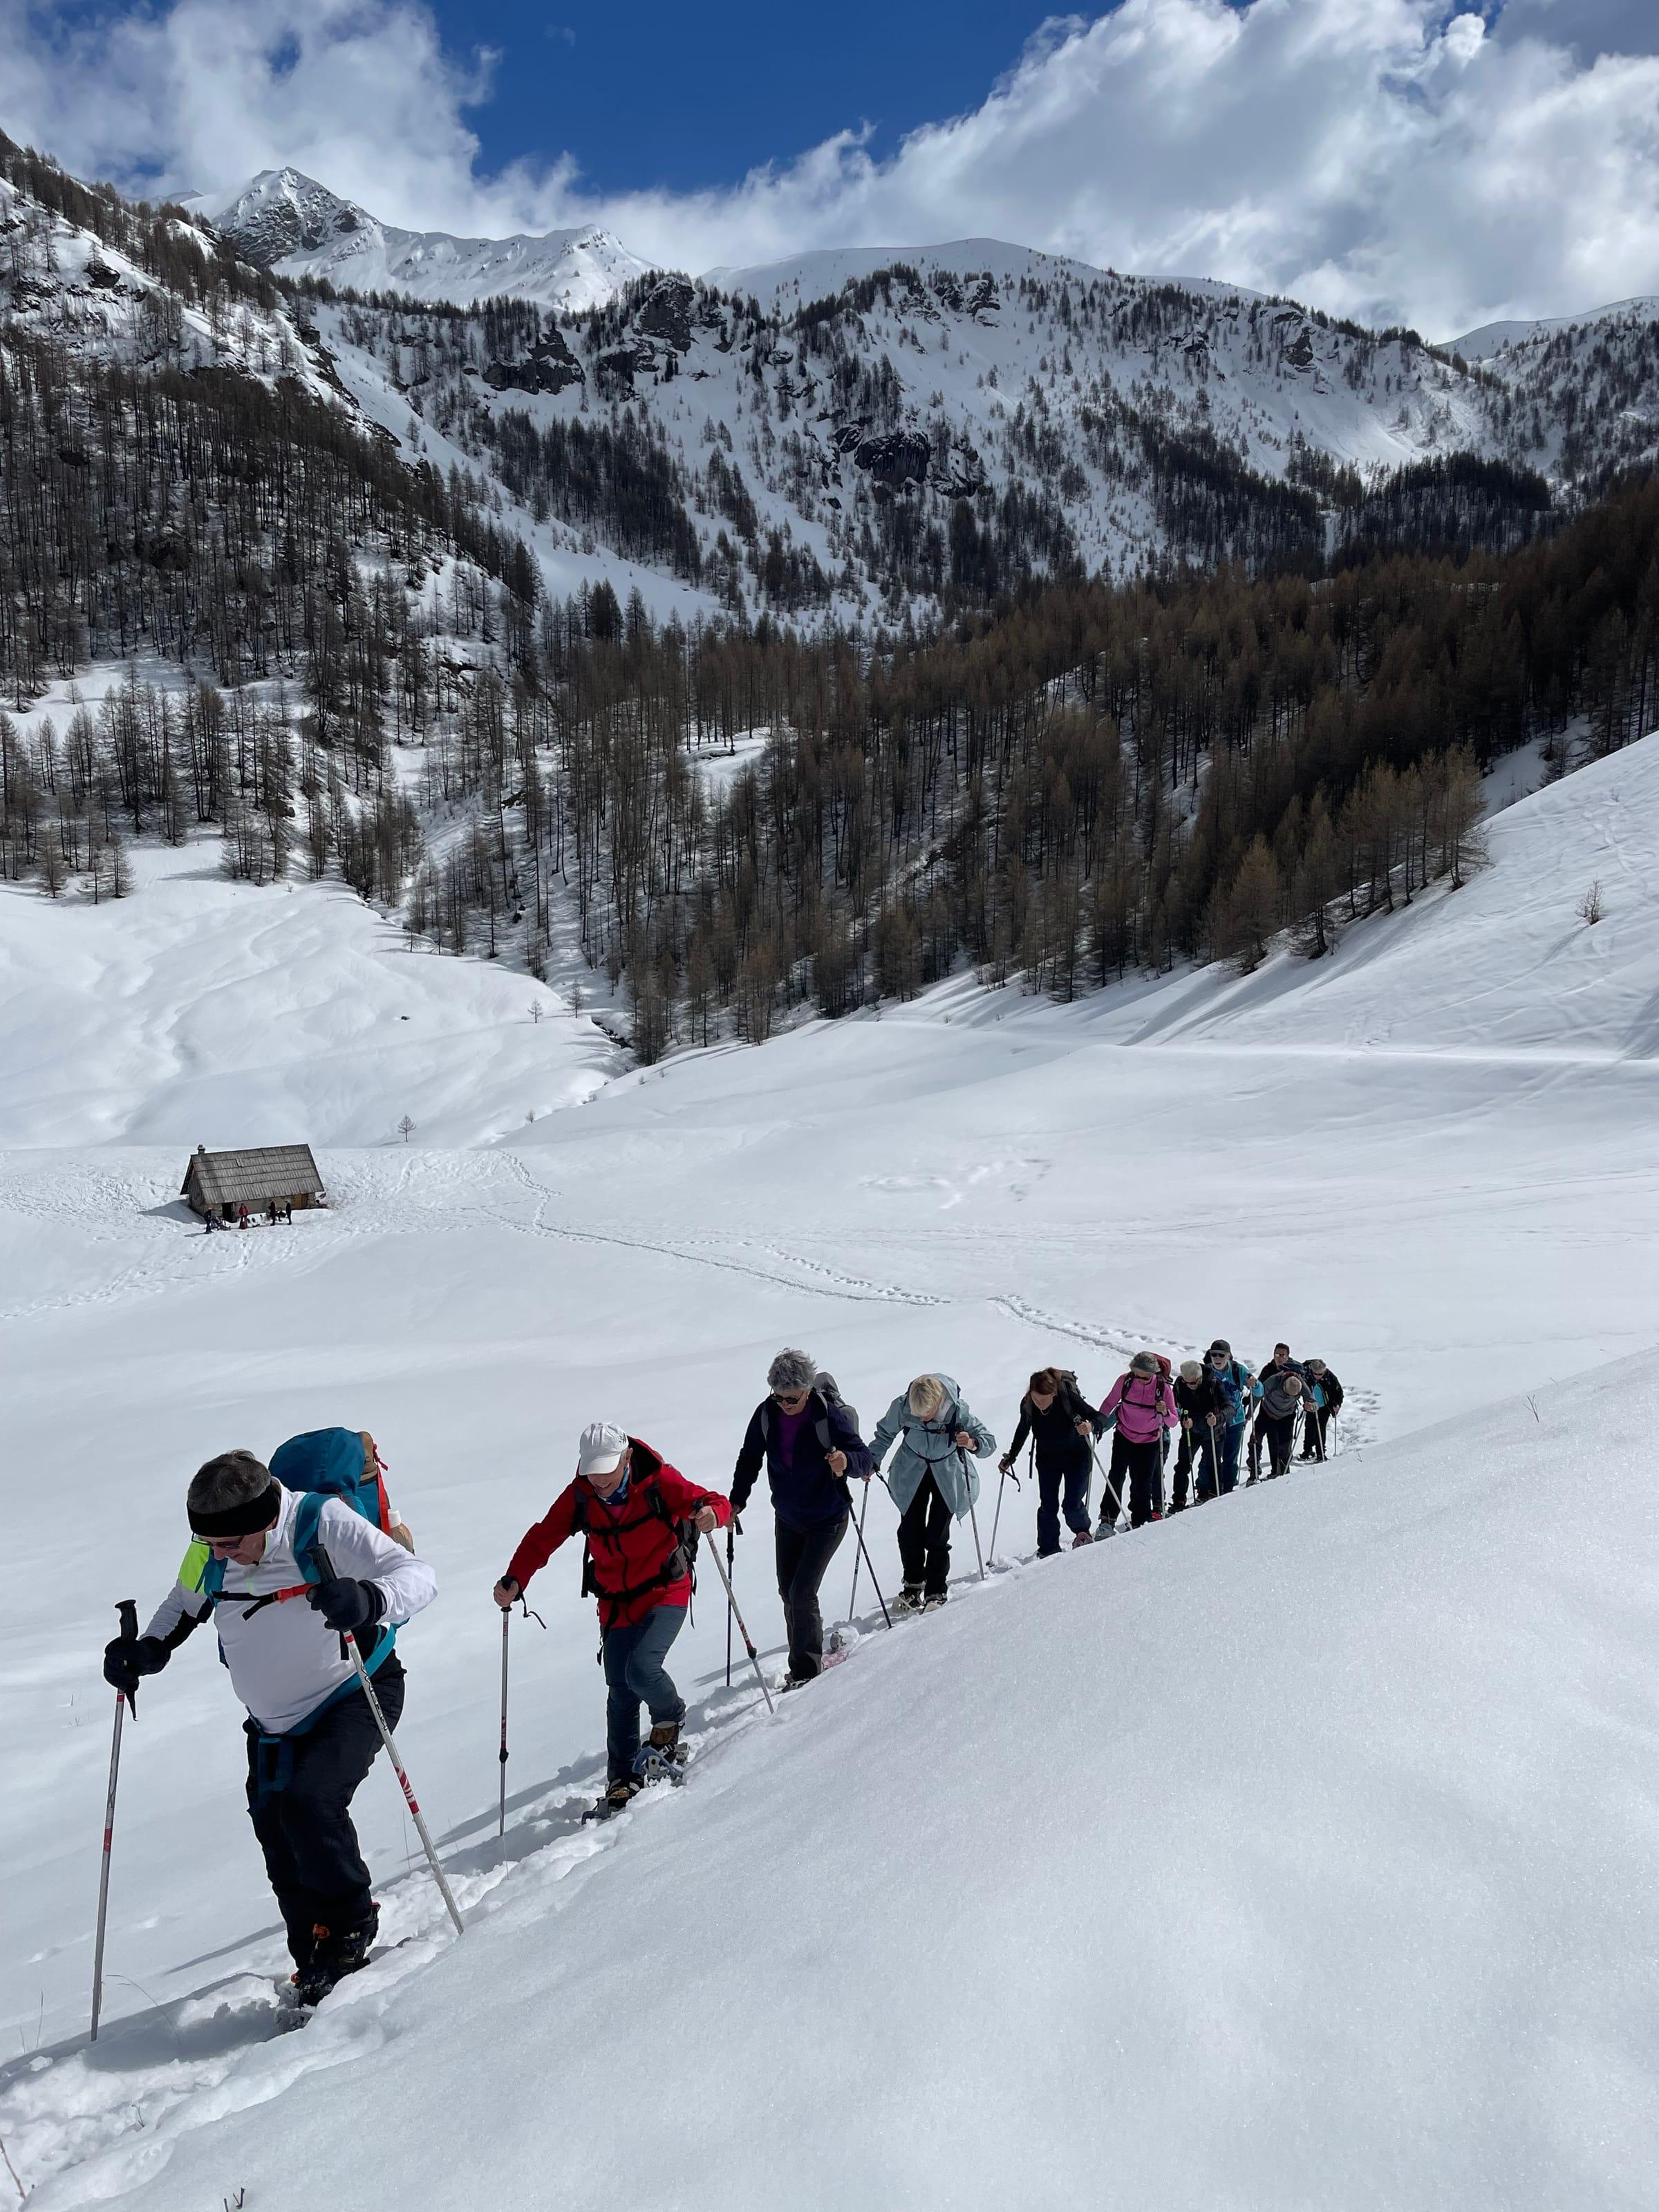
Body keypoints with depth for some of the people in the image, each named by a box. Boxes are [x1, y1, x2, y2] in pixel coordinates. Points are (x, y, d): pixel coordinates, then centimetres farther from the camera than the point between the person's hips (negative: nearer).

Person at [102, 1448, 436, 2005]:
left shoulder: (324, 1525, -27)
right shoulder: (208, 1554, -11)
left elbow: (417, 1574, -29)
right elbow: (184, 1604, 12)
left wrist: (367, 1600, -50)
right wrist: (148, 1650, -7)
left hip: (354, 1697, -6)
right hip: (273, 1723, 6)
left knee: (309, 1801, -25)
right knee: (278, 1837, 7)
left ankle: (351, 1923, 0)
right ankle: (318, 1968, 26)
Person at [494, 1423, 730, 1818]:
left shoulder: (658, 1481, -18)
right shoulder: (579, 1495, -9)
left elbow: (714, 1503, -20)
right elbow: (543, 1537, -4)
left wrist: (711, 1513, -44)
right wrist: (514, 1581, -18)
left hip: (665, 1593, -4)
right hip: (616, 1604, 4)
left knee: (642, 1670, -22)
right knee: (621, 1695, 6)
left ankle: (669, 1720, 11)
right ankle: (624, 1781, 22)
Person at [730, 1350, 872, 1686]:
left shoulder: (830, 1415, -24)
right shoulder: (766, 1413, -11)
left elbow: (863, 1457, -24)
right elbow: (750, 1459, 0)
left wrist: (847, 1461, -46)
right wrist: (736, 1501, -6)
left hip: (827, 1520, -5)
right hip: (787, 1519, 5)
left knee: (802, 1593, -12)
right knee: (788, 1593, 13)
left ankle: (807, 1670, 4)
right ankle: (805, 1661, 33)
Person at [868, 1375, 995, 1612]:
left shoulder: (957, 1410, -30)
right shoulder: (902, 1406, -25)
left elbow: (989, 1441, -22)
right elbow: (885, 1435, -4)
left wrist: (973, 1443, -43)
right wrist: (872, 1462, -13)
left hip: (948, 1475, -2)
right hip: (912, 1473, 2)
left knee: (937, 1536, -8)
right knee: (909, 1531, 1)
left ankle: (937, 1593, 7)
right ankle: (913, 1586, 21)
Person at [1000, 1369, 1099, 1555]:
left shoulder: (1069, 1397, -29)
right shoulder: (1027, 1404, -18)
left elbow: (1098, 1417, -20)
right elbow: (1023, 1430, 3)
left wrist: (1091, 1426, -42)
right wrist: (1011, 1456, 8)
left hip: (1076, 1456, -3)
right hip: (1047, 1459, 3)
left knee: (1073, 1505, -7)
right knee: (1048, 1507, -1)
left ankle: (1082, 1534, 24)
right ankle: (1048, 1551, 14)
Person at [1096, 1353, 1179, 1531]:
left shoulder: (1163, 1388, -18)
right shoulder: (1125, 1381, -16)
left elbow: (1174, 1422, -15)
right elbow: (1109, 1403, 0)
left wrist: (1165, 1413, -35)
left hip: (1150, 1441, 0)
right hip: (1124, 1436, 1)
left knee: (1142, 1483, 0)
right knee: (1116, 1477, -9)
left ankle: (1138, 1523, 12)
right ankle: (1107, 1521, -7)